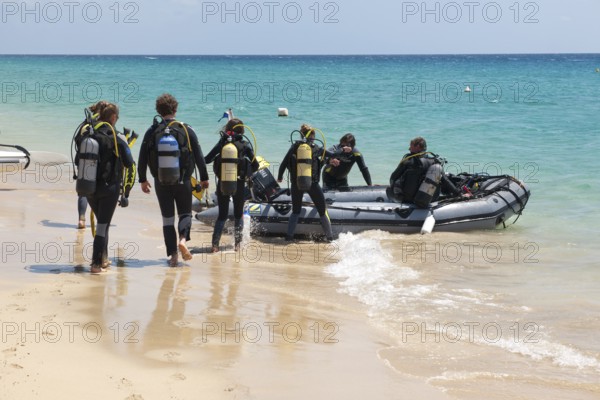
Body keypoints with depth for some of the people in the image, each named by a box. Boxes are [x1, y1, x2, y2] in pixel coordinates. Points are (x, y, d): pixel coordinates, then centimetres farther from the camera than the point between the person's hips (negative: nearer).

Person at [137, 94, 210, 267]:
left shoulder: (152, 131, -1)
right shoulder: (186, 130, -3)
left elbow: (142, 158, 1)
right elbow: (199, 156, -1)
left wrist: (142, 179, 12)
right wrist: (204, 178, 10)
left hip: (161, 182, 1)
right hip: (182, 181, -1)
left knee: (167, 217, 9)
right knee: (185, 213, 13)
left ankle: (173, 255, 5)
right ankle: (183, 239, -15)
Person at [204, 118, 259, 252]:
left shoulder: (222, 143, -1)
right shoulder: (244, 145, -3)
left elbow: (206, 160, 0)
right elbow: (255, 165, -2)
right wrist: (248, 173, 17)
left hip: (222, 183, 1)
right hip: (239, 184, -1)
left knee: (222, 215, 10)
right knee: (238, 214, 16)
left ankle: (215, 243, -5)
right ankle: (237, 244, 14)